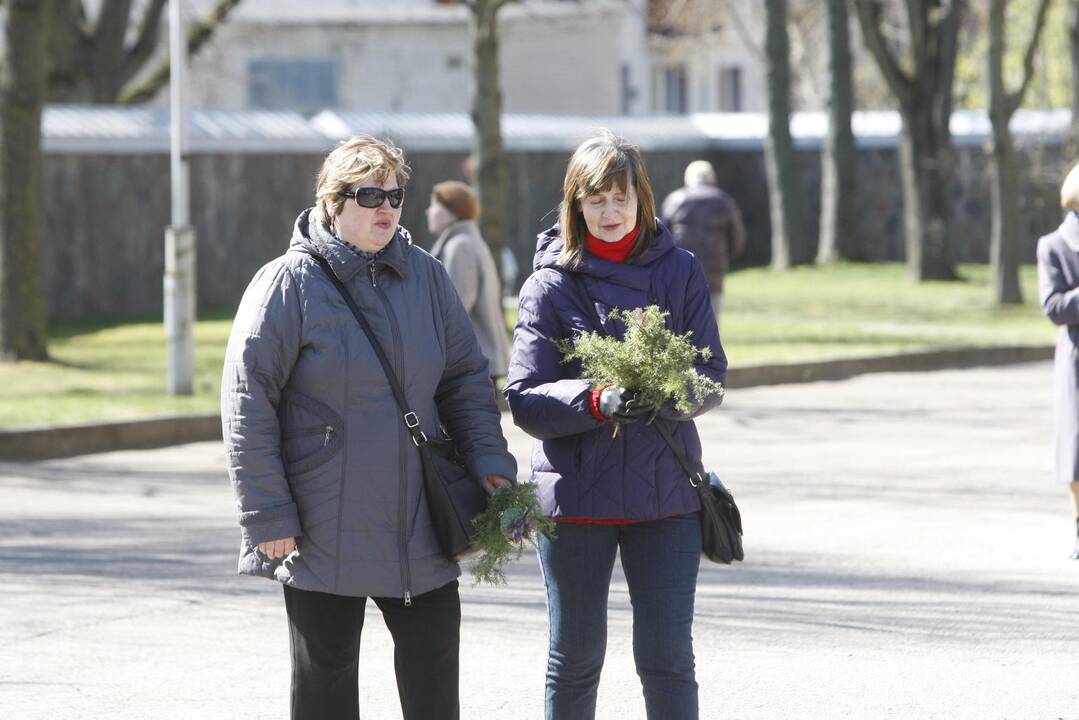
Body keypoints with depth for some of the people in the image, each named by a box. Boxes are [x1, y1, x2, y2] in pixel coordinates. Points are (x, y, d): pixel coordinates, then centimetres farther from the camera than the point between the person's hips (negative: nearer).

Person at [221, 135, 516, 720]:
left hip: (419, 526, 4)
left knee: (434, 663, 5)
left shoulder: (426, 277, 6)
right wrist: (268, 515, -12)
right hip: (324, 533, -4)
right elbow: (247, 405, -9)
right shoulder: (288, 284, -8)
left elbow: (467, 380, 13)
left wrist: (488, 461, -1)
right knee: (326, 672, 6)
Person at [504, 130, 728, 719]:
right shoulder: (550, 283, 0)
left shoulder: (679, 272, 4)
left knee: (668, 657, -2)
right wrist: (597, 401, -24)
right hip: (575, 490, 0)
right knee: (575, 657, 9)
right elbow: (524, 400, -6)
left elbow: (711, 375, 1)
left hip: (665, 490, 0)